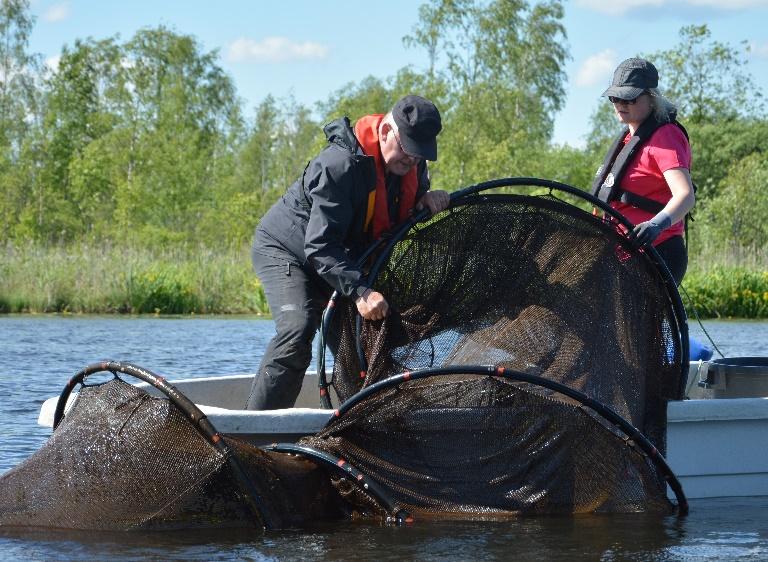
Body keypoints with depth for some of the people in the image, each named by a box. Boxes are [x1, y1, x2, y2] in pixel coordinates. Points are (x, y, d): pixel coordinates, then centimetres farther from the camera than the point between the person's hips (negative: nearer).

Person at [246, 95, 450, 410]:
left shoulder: (412, 164, -9)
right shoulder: (340, 165, -34)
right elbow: (319, 247, -38)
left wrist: (427, 201, -14)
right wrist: (360, 291, -49)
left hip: (342, 260, 9)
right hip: (284, 250, -9)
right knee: (298, 330, -29)